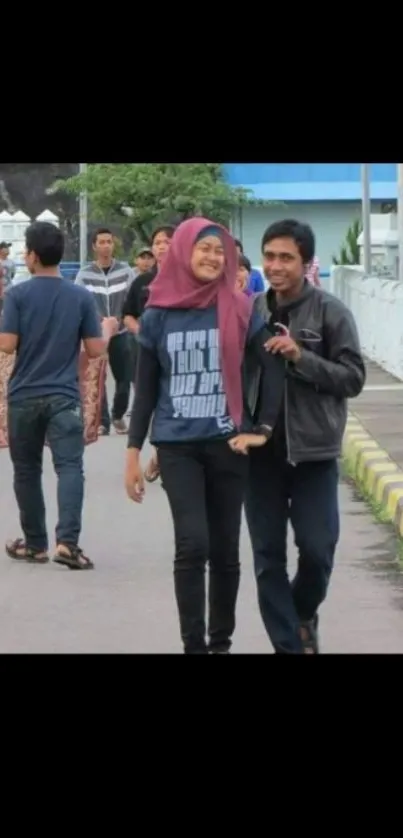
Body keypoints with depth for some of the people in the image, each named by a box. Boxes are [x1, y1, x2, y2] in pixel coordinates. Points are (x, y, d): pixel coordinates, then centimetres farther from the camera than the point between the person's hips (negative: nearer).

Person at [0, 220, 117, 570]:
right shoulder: (82, 296, -1)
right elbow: (95, 350, 0)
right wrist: (107, 330, 20)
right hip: (64, 396, 0)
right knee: (70, 466, -6)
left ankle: (35, 544, 19)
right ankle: (67, 541, -22)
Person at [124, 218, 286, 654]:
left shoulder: (240, 310, -2)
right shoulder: (158, 315, 0)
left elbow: (275, 367, 1)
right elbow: (145, 389, 5)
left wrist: (263, 429, -5)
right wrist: (133, 452, 3)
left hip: (227, 444, 1)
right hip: (177, 446, -1)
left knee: (225, 551, 7)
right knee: (192, 544, -14)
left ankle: (221, 642, 22)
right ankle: (193, 646, -6)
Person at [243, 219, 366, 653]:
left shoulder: (330, 312, -6)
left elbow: (353, 378, -8)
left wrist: (301, 357, -20)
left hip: (313, 451, -3)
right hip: (260, 450, 3)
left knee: (317, 549, -1)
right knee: (268, 555, 4)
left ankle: (304, 614, 29)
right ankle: (288, 644, 13)